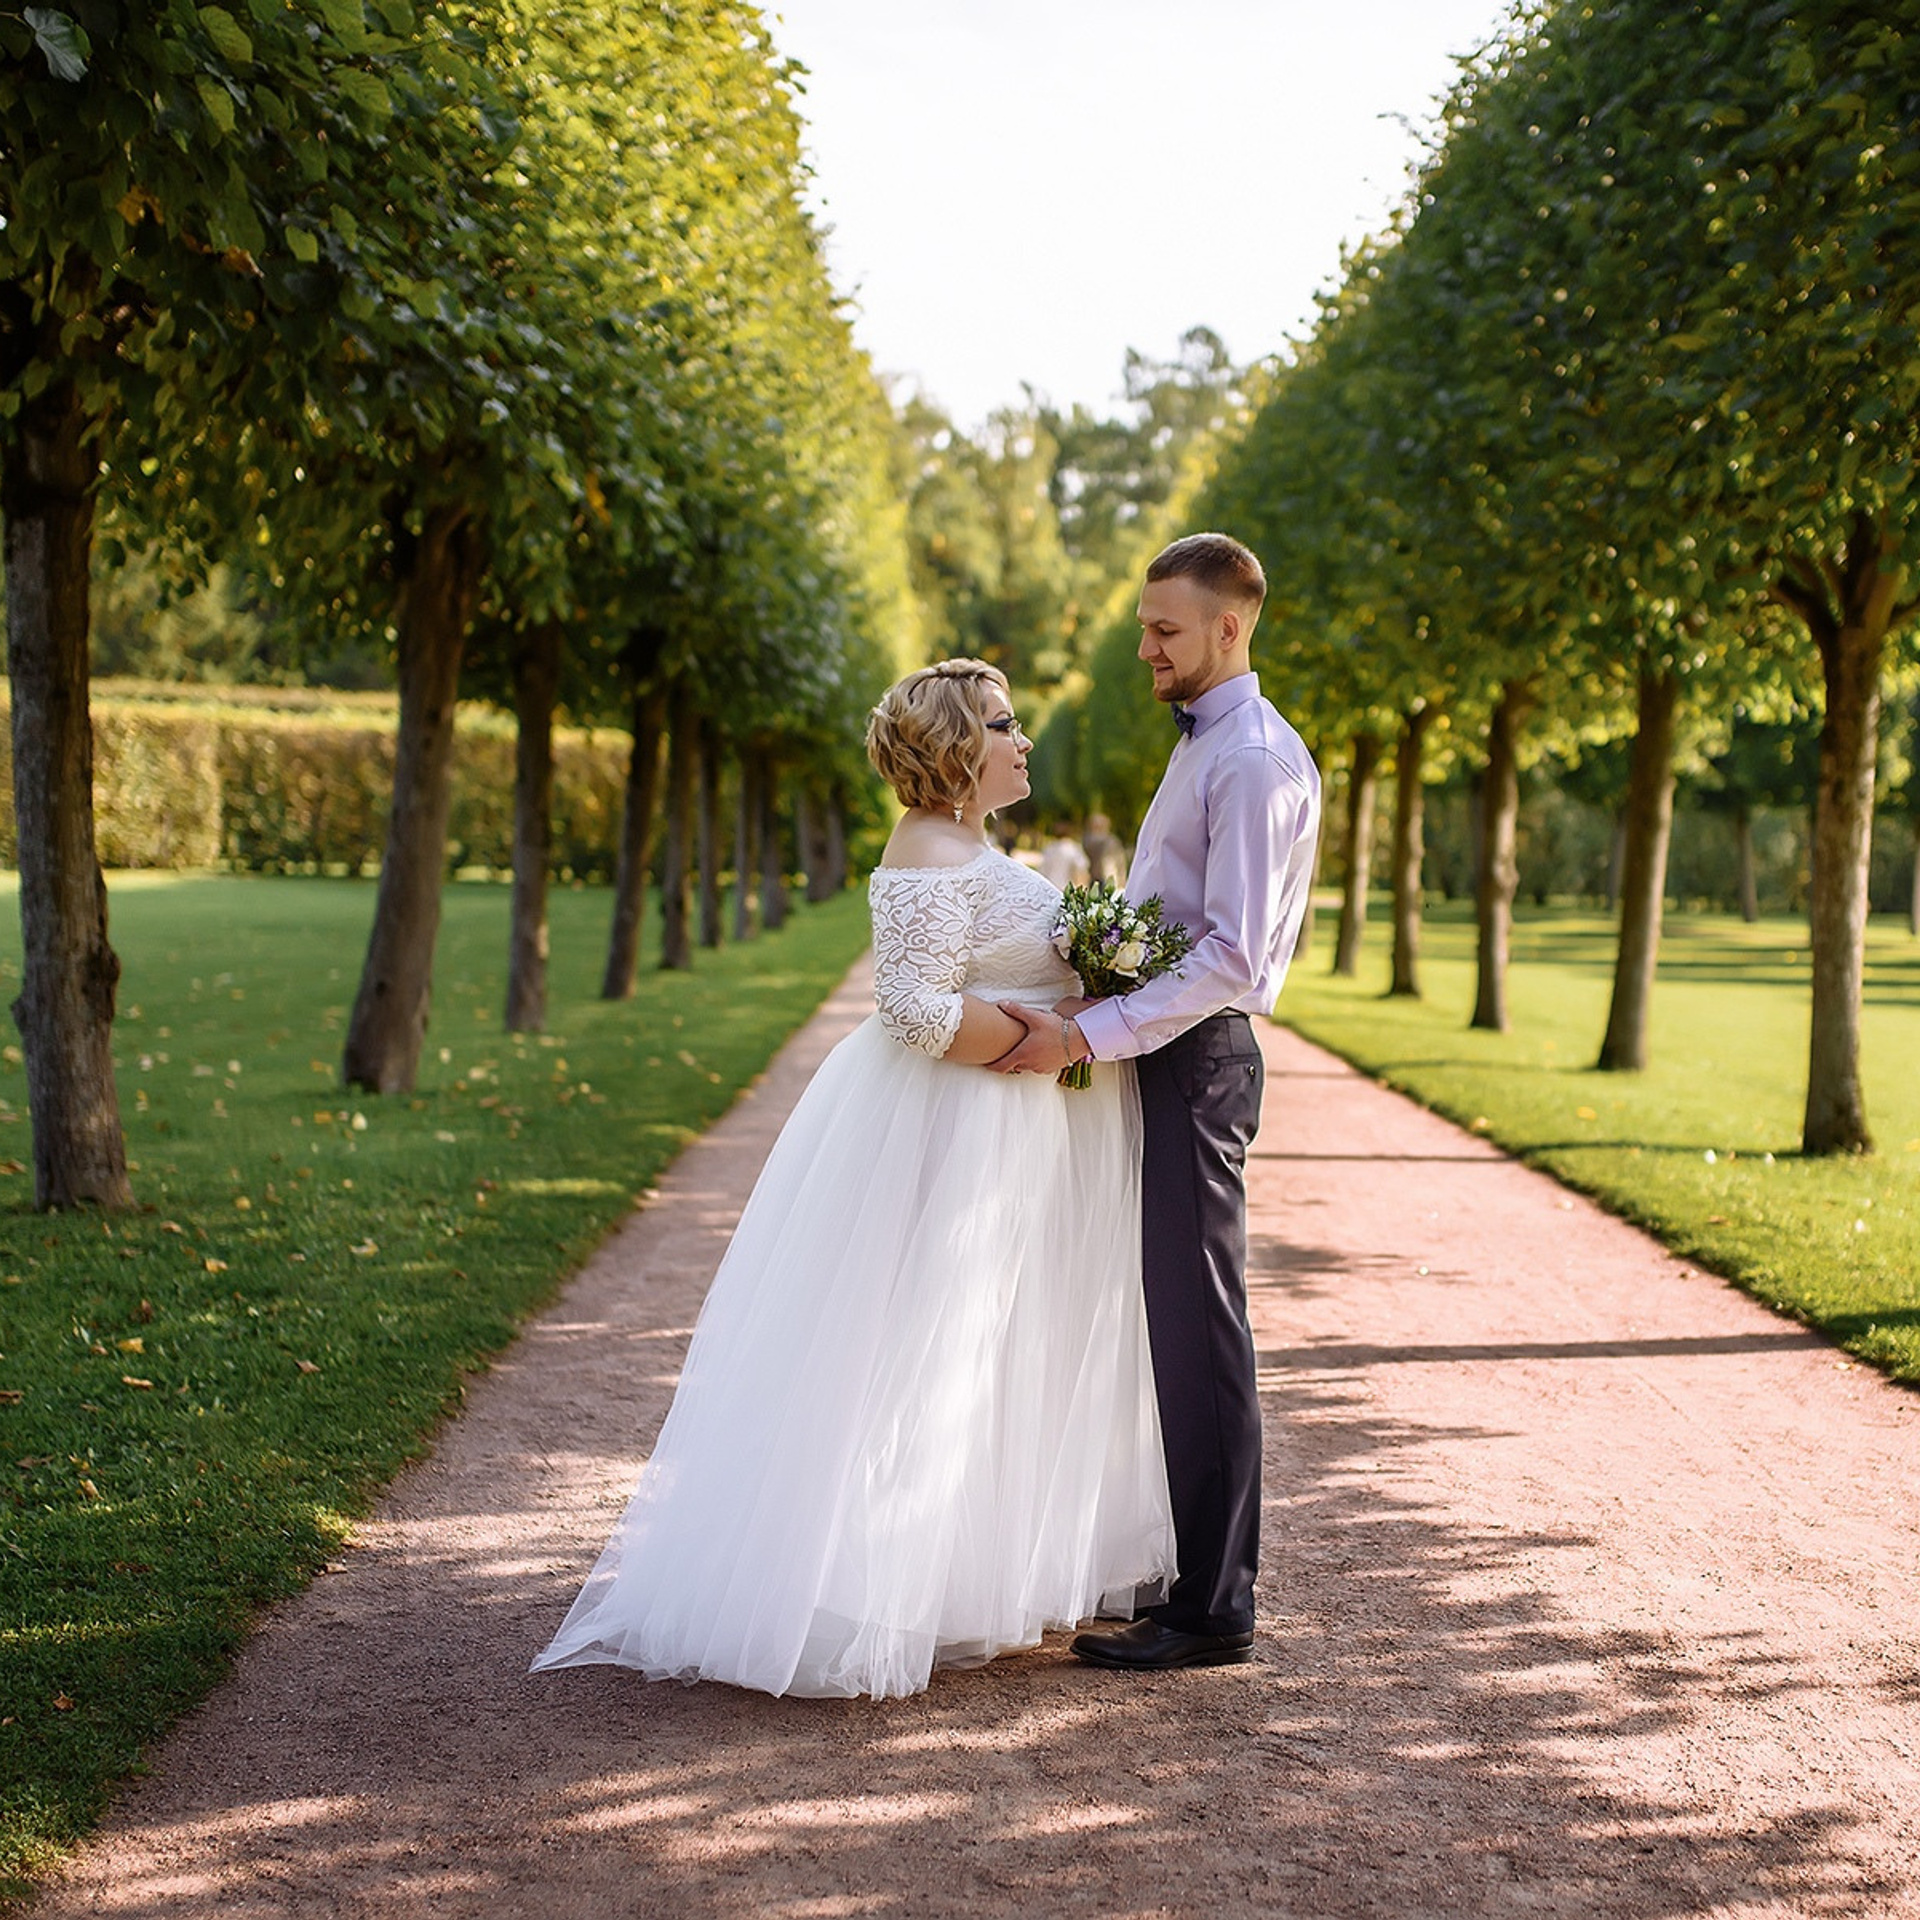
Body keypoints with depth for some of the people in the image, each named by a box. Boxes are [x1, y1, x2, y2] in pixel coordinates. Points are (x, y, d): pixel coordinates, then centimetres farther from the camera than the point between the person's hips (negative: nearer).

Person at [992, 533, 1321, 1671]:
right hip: (1165, 1052, 10)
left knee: (1199, 1329, -5)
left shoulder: (1256, 761, -15)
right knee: (1173, 1321, 14)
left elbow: (1232, 956, -22)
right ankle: (1188, 1569, 23)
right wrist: (1092, 994, 8)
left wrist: (1089, 1035, -23)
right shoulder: (1203, 745, 18)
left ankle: (1215, 1610, 3)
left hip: (1196, 1061, -10)